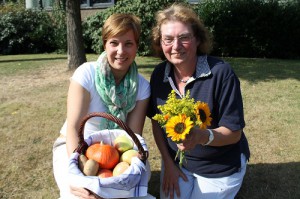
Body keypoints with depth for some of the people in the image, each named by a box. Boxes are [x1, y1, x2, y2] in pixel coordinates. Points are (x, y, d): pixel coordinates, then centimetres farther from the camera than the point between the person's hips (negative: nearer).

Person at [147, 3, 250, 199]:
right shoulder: (159, 74, -9)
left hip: (220, 168, -3)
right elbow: (156, 121, 1)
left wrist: (201, 136, -39)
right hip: (176, 162, 4)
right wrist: (168, 163, -2)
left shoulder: (221, 72, -23)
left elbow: (234, 132, -21)